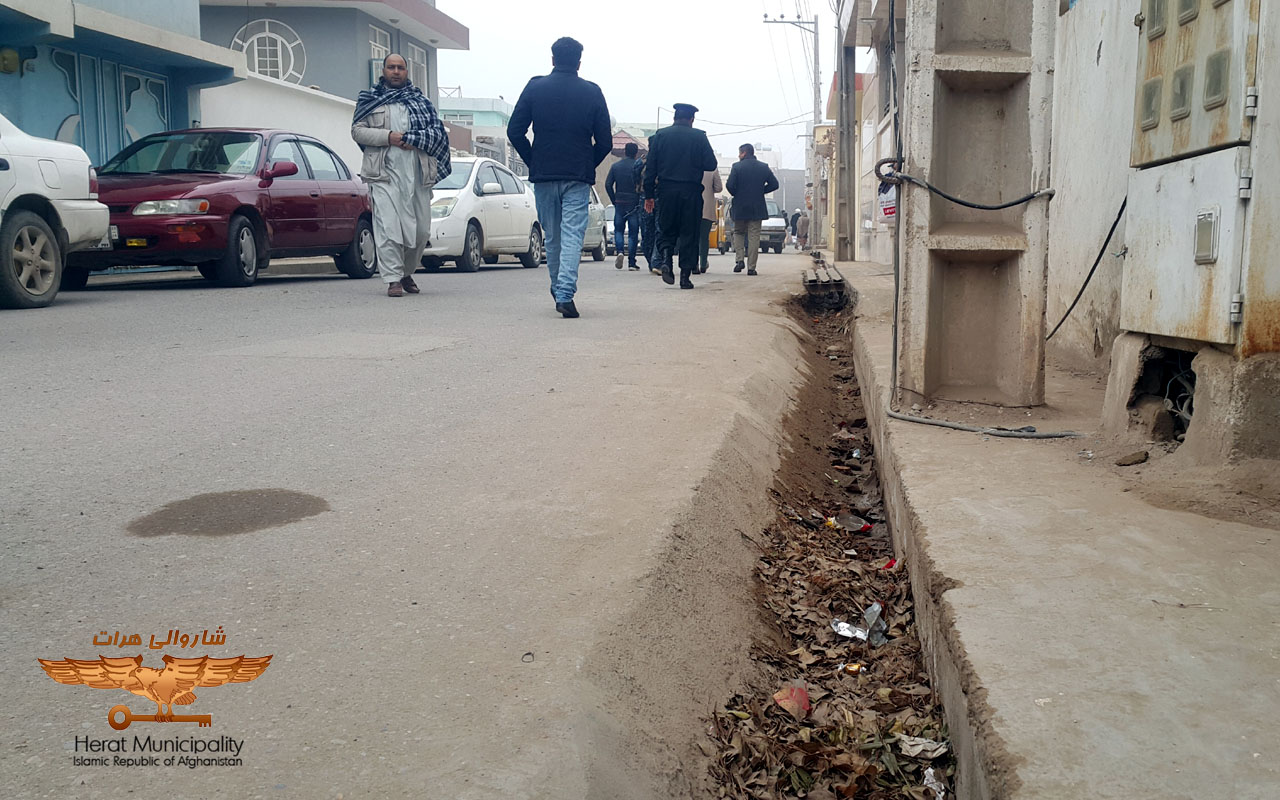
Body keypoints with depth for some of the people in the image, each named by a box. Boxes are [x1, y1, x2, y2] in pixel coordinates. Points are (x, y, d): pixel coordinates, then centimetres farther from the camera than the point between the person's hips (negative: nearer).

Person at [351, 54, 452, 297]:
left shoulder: (420, 100, 17)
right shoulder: (369, 99, 14)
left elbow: (438, 131, 8)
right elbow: (357, 131, 5)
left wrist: (413, 139, -9)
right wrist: (387, 137, -9)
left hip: (417, 172, 2)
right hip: (384, 171, -2)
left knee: (421, 229, 3)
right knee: (387, 226, -12)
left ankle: (407, 272, 22)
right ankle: (393, 279, -10)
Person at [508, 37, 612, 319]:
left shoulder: (535, 88, 2)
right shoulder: (592, 92, 1)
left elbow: (515, 131, 0)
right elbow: (605, 141, 1)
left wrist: (533, 162, 11)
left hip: (543, 175, 1)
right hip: (579, 177, -1)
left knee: (551, 237, 14)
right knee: (572, 235, -4)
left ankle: (558, 289, 25)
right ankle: (565, 293, -18)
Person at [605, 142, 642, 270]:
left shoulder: (615, 166, 5)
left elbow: (608, 185, 1)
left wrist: (614, 201, 8)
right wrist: (640, 201, 0)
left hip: (619, 203, 2)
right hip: (634, 204, -2)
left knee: (618, 230, 12)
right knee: (633, 233, 3)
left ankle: (620, 252, -13)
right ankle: (631, 262, 2)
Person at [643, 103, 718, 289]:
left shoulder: (660, 135, 4)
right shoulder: (699, 137, -1)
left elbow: (651, 167, 2)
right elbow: (711, 164, -3)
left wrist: (649, 195, 6)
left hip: (666, 191, 1)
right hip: (691, 192, -1)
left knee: (666, 231, 12)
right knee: (689, 234, 5)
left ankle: (665, 260, -14)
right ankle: (685, 275, 2)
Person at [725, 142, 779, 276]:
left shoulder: (737, 167, -6)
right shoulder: (764, 167, 3)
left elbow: (730, 185, -14)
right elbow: (774, 184, 3)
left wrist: (736, 194, 5)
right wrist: (760, 191, 10)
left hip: (740, 207, -2)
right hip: (757, 208, 2)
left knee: (738, 233, 17)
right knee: (754, 236, 4)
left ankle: (740, 260, 1)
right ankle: (751, 267, 2)